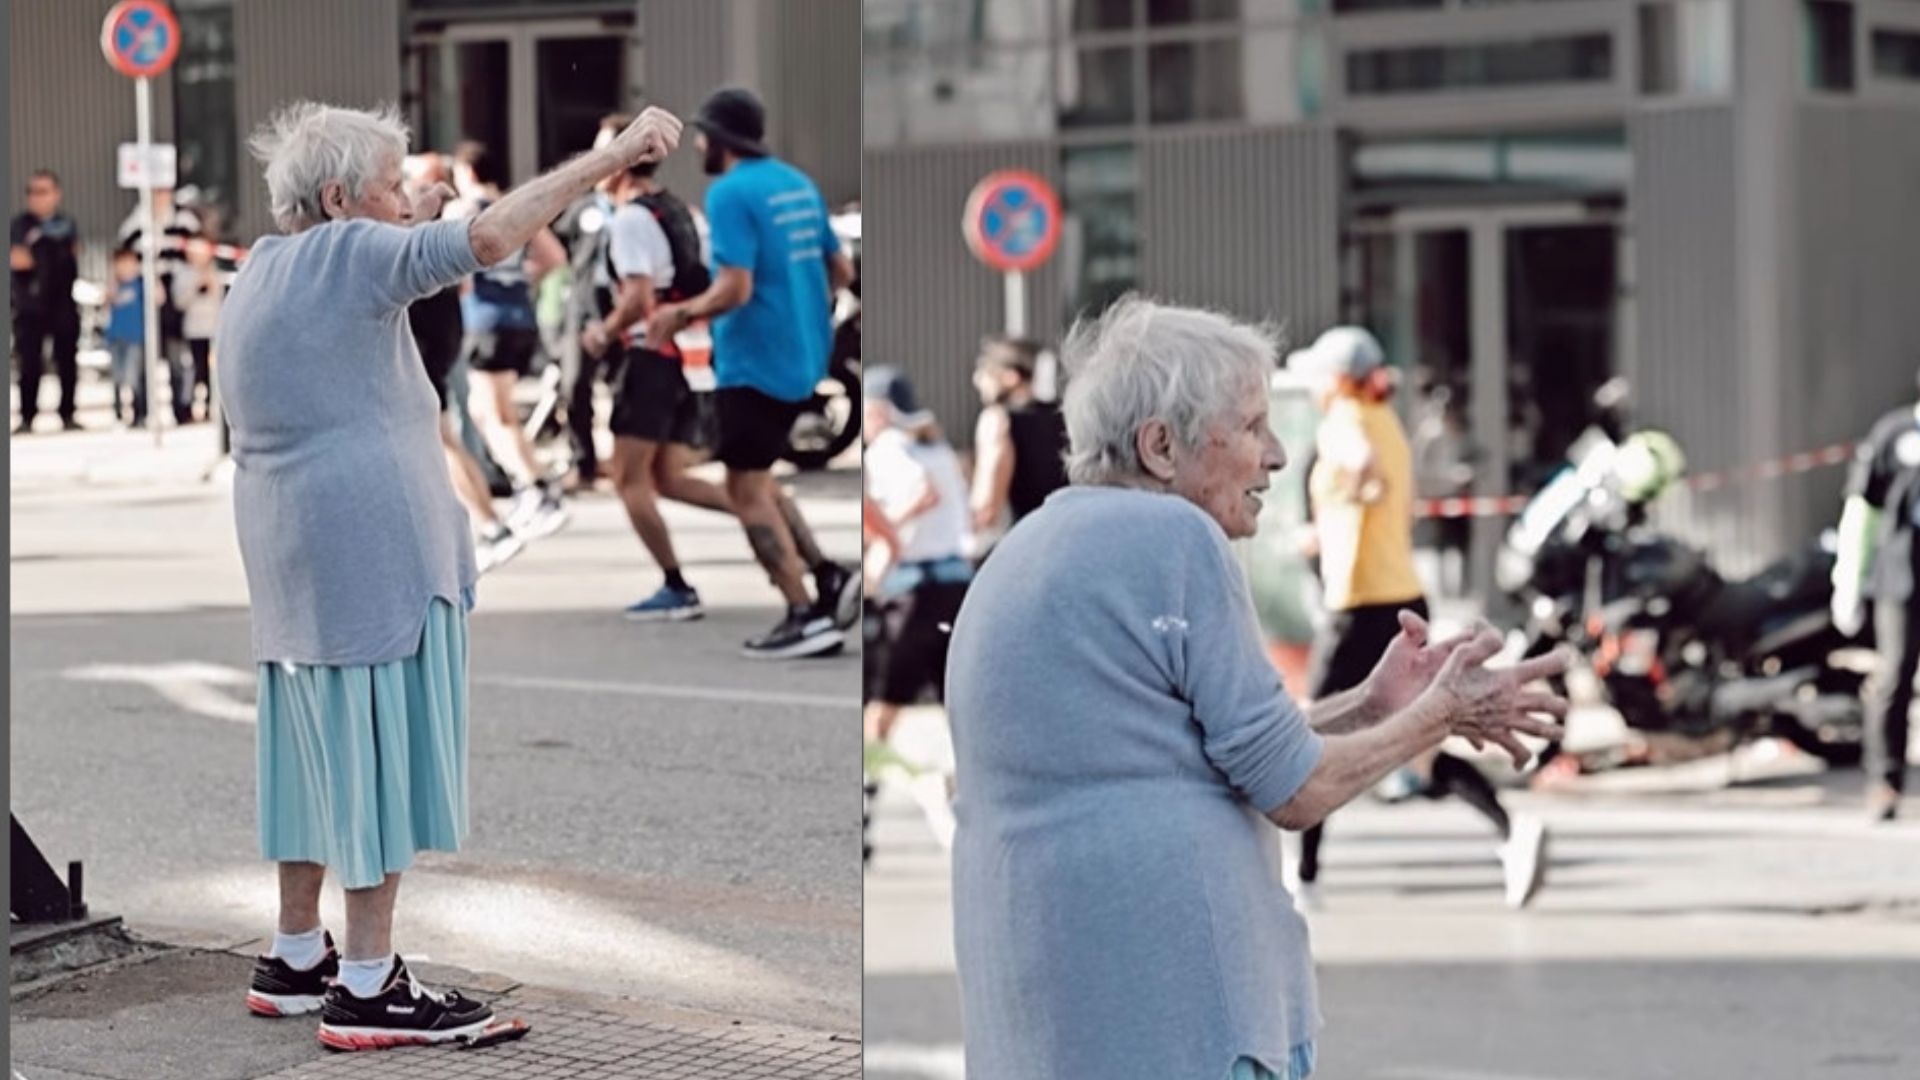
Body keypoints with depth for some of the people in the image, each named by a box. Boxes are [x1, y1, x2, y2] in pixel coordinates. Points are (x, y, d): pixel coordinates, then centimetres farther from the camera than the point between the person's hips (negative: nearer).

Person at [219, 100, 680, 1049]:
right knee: (378, 754, -5)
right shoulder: (345, 254, -13)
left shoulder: (266, 270, 15)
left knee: (323, 750, 16)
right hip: (369, 551, -10)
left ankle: (296, 960, 23)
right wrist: (614, 154, -24)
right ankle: (366, 991, -3)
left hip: (295, 561, 10)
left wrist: (416, 228, 22)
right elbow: (489, 237, -25)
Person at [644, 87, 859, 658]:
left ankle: (806, 617, -4)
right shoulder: (798, 183, 11)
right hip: (801, 359, 9)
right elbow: (841, 271, 15)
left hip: (754, 363, -9)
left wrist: (680, 315, -8)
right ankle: (827, 576, 8)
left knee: (747, 491, 0)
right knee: (755, 480, 20)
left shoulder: (730, 193, -15)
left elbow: (735, 288, -22)